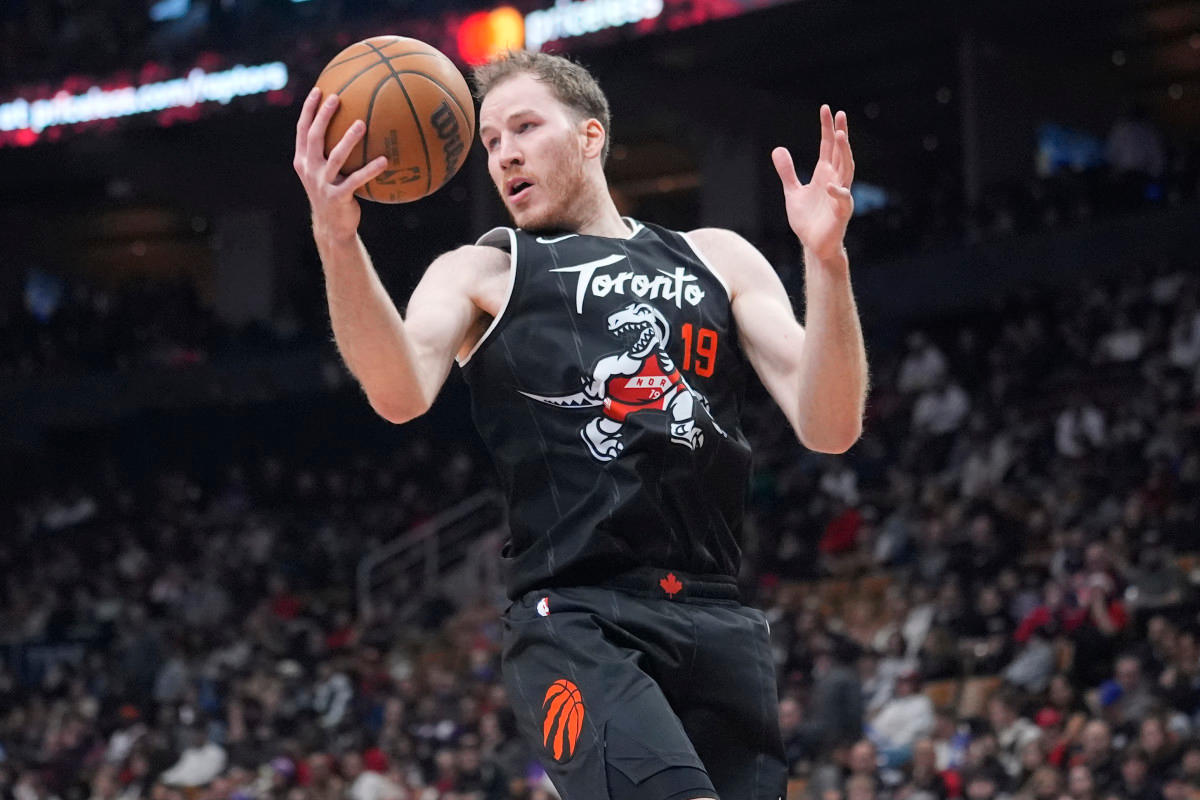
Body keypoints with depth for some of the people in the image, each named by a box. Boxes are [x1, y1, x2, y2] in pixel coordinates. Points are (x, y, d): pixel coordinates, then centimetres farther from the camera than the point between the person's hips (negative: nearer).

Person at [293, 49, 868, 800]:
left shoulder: (716, 259, 19)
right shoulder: (481, 274, 12)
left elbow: (829, 428, 7)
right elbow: (402, 395, -11)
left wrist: (826, 259, -8)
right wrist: (338, 241, -26)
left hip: (718, 621, 4)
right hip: (576, 619, -4)